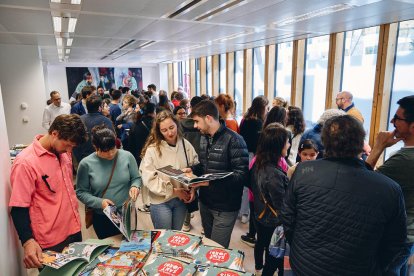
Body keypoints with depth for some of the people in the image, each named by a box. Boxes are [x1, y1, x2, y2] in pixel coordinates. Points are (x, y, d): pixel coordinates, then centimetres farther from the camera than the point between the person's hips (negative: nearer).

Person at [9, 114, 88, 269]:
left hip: (74, 229, 7)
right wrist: (28, 241, -29)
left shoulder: (63, 152, 0)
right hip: (51, 241, -7)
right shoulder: (25, 162, -21)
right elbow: (18, 208, -19)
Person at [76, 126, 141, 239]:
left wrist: (135, 186, -20)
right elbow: (80, 192, -6)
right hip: (102, 218, -1)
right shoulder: (86, 164, -12)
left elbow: (136, 178, 2)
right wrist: (99, 202, -20)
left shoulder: (127, 156, -10)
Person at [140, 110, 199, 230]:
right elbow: (149, 179, -16)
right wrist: (174, 191, -16)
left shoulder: (185, 144, -4)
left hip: (182, 199, 4)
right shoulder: (152, 149, -14)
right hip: (161, 201, -3)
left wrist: (193, 188, -12)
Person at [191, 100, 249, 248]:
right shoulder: (204, 137, 7)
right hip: (205, 202, 8)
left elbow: (242, 174, -22)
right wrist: (192, 170, -3)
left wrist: (213, 180, -32)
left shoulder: (234, 140, -19)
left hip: (225, 207, -7)